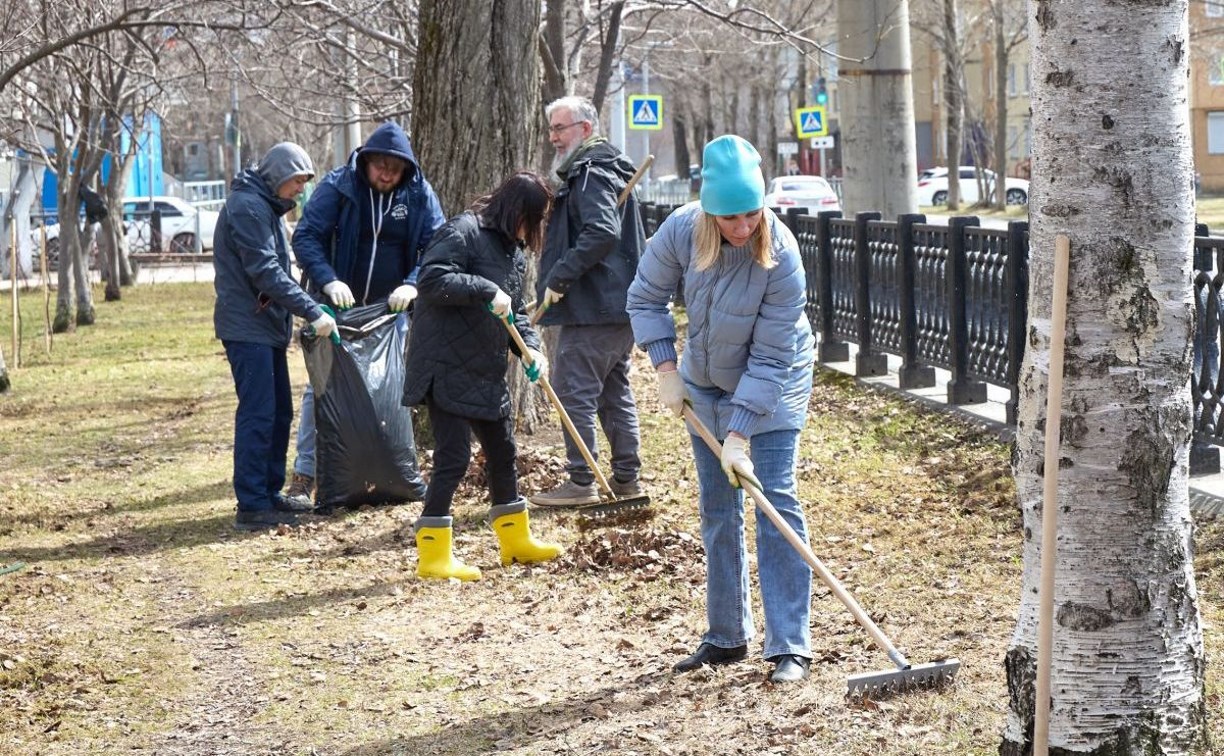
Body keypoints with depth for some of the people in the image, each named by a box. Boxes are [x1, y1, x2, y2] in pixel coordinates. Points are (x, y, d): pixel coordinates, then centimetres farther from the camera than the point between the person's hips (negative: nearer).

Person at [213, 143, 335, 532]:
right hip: (247, 327, -10)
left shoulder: (267, 207, 18)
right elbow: (266, 272, -22)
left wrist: (310, 310, 14)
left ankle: (270, 493, 20)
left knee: (279, 412, 13)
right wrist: (313, 313, -24)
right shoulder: (247, 206, -15)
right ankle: (251, 506, -11)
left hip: (267, 325, 10)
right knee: (257, 414, -11)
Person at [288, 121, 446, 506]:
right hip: (338, 308, -2)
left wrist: (413, 284, -26)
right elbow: (305, 236, -15)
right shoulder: (337, 186, -13)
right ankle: (304, 475, 2)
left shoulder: (419, 194, -5)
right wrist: (328, 280, -31)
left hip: (390, 307, 3)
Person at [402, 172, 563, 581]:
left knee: (502, 452, 18)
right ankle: (433, 555, -4)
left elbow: (515, 310, 20)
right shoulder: (464, 233, -14)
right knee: (453, 457, -9)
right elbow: (431, 280, -26)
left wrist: (530, 347, 2)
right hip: (448, 367, -10)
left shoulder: (514, 250, 15)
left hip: (486, 370, 10)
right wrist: (485, 290, -27)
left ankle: (515, 539, 33)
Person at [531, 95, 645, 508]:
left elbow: (602, 232, -29)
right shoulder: (609, 170, 19)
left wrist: (559, 276, -25)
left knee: (575, 390, -6)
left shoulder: (590, 173, -15)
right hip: (620, 305, 11)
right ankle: (627, 477, 20)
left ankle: (581, 482, -5)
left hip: (591, 308, -11)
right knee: (615, 391, 15)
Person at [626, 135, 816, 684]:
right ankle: (727, 637, 22)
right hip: (706, 382, 5)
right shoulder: (682, 231, -22)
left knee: (776, 502, -12)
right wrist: (666, 371, -11)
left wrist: (739, 434, -29)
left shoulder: (781, 258, -31)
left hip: (773, 388, -4)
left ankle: (790, 647, -10)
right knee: (717, 511, 11)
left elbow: (770, 359, -28)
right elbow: (645, 297, -5)